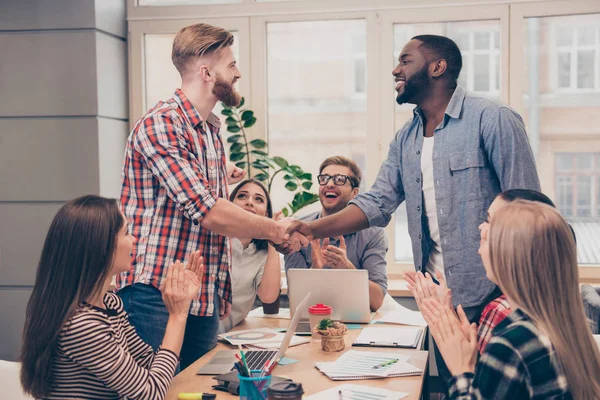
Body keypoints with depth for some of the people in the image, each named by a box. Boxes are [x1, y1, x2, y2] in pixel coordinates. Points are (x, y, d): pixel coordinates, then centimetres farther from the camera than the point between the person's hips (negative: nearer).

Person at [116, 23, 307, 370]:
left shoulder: (211, 130, 15)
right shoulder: (161, 124, -15)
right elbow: (205, 211, -22)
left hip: (206, 297, 9)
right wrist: (275, 230, -13)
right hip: (157, 297, -8)